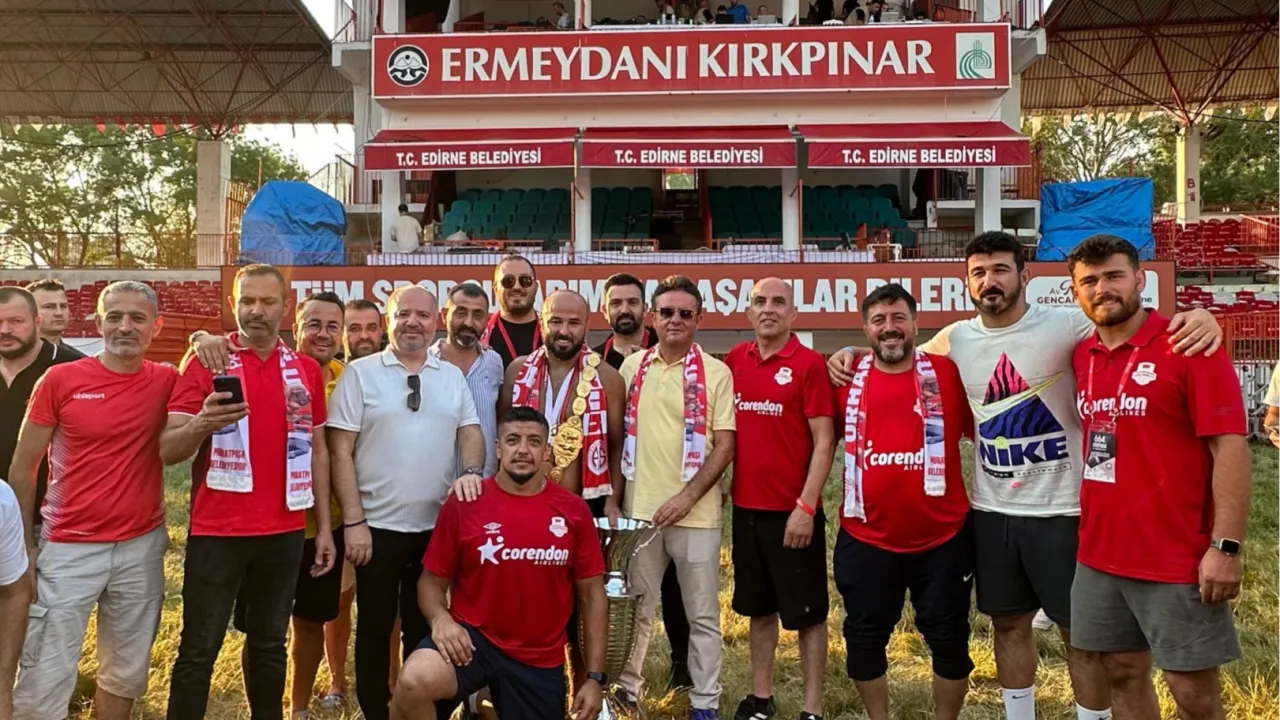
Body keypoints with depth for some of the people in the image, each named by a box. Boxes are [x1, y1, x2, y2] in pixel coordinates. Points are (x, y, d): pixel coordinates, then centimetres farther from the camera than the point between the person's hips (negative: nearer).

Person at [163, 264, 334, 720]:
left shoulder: (307, 370, 7)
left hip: (285, 532, 3)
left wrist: (324, 527, 8)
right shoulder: (205, 362, -3)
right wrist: (202, 424, -28)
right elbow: (167, 451, -6)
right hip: (216, 530, -3)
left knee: (270, 644, 15)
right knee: (198, 650, 2)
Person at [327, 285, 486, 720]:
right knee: (375, 628, 9)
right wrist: (353, 520, -10)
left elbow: (471, 433, 7)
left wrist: (472, 472, -15)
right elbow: (341, 450, -5)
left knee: (425, 628, 14)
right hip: (378, 526, -3)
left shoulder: (452, 376, 9)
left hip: (437, 525, 3)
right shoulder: (360, 373, -2)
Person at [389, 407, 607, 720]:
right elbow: (433, 581, 2)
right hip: (473, 638, -2)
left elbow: (592, 594, 1)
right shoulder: (464, 504, -6)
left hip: (540, 659, 2)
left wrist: (595, 677, -2)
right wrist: (440, 618, -21)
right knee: (416, 681, -32)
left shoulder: (573, 510, -4)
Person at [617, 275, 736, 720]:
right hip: (638, 510, 3)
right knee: (635, 607, 14)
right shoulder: (631, 367, 7)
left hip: (695, 513, -2)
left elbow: (724, 446, -6)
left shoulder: (716, 373, -3)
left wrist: (687, 497, -15)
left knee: (702, 614, 8)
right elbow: (620, 436, 12)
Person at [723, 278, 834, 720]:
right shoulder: (734, 361, 5)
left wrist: (806, 506, -16)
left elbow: (824, 441, -12)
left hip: (793, 510, -5)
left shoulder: (809, 364, -10)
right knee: (759, 607, 17)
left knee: (807, 612, 6)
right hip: (746, 507, 5)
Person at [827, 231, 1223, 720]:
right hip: (990, 511, 4)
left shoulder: (1066, 326, -12)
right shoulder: (955, 339, 2)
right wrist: (852, 356, 4)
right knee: (1008, 623, 18)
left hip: (1060, 509, -4)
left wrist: (1197, 318, -35)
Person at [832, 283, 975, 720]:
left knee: (949, 639, 12)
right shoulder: (848, 378, 0)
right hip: (865, 538, 2)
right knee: (863, 639, 13)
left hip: (942, 537, -1)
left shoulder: (947, 373, -4)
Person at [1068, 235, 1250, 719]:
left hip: (1177, 559, -5)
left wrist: (1226, 546, -19)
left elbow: (1230, 448, -14)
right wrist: (1090, 530, 9)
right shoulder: (1082, 356, 6)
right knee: (1123, 673, 16)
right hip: (1099, 555, 5)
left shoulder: (1189, 346, -11)